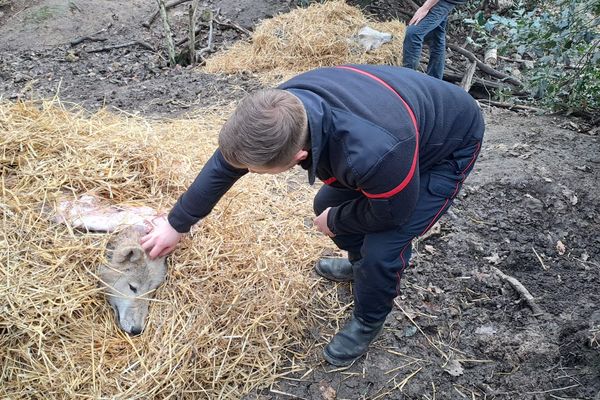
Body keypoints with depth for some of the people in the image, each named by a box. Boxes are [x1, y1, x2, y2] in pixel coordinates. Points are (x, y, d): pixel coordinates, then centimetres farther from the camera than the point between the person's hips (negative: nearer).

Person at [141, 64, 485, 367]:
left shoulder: (374, 153, -47)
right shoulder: (281, 110, -25)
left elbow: (390, 214, -25)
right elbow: (223, 165, -9)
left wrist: (334, 222, -7)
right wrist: (176, 224, 1)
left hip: (449, 143, -6)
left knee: (382, 248, -15)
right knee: (327, 204, 10)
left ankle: (369, 323, 16)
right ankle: (362, 264, 39)